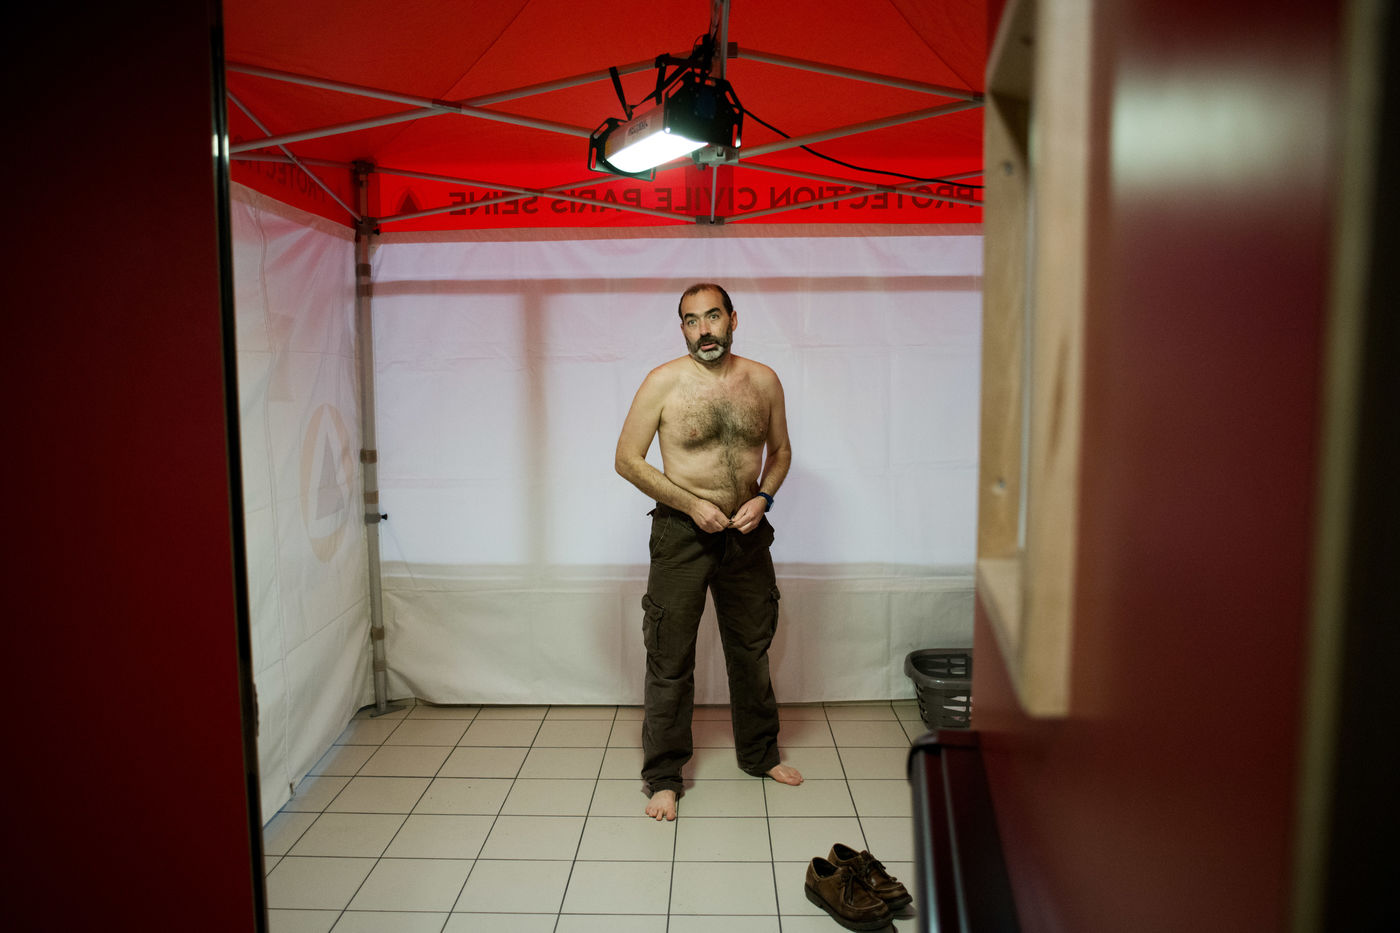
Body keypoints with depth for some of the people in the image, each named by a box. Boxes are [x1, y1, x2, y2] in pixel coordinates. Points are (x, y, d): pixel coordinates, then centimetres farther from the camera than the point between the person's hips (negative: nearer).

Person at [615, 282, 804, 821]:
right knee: (670, 659, 3)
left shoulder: (763, 381, 1)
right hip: (681, 533, -3)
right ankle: (664, 776, 20)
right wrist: (691, 503, -14)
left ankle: (760, 754, 38)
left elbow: (780, 450, 13)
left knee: (752, 649, 17)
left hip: (747, 532, 4)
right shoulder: (664, 382, -9)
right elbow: (627, 459, -8)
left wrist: (763, 497, -6)